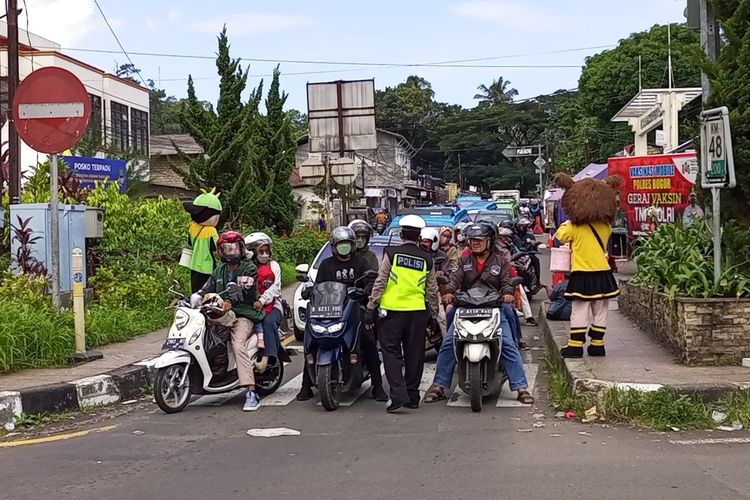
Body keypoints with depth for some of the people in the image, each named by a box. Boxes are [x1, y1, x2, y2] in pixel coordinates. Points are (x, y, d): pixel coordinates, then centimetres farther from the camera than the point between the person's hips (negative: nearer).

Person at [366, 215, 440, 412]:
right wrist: (433, 313, 19)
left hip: (392, 309, -2)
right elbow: (432, 290, 9)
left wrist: (371, 308, -1)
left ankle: (398, 394, -12)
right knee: (414, 354, 11)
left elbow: (380, 283, -5)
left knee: (391, 352, 2)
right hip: (418, 311, 3)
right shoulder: (427, 259, 5)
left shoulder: (391, 253, -3)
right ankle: (412, 396, 17)